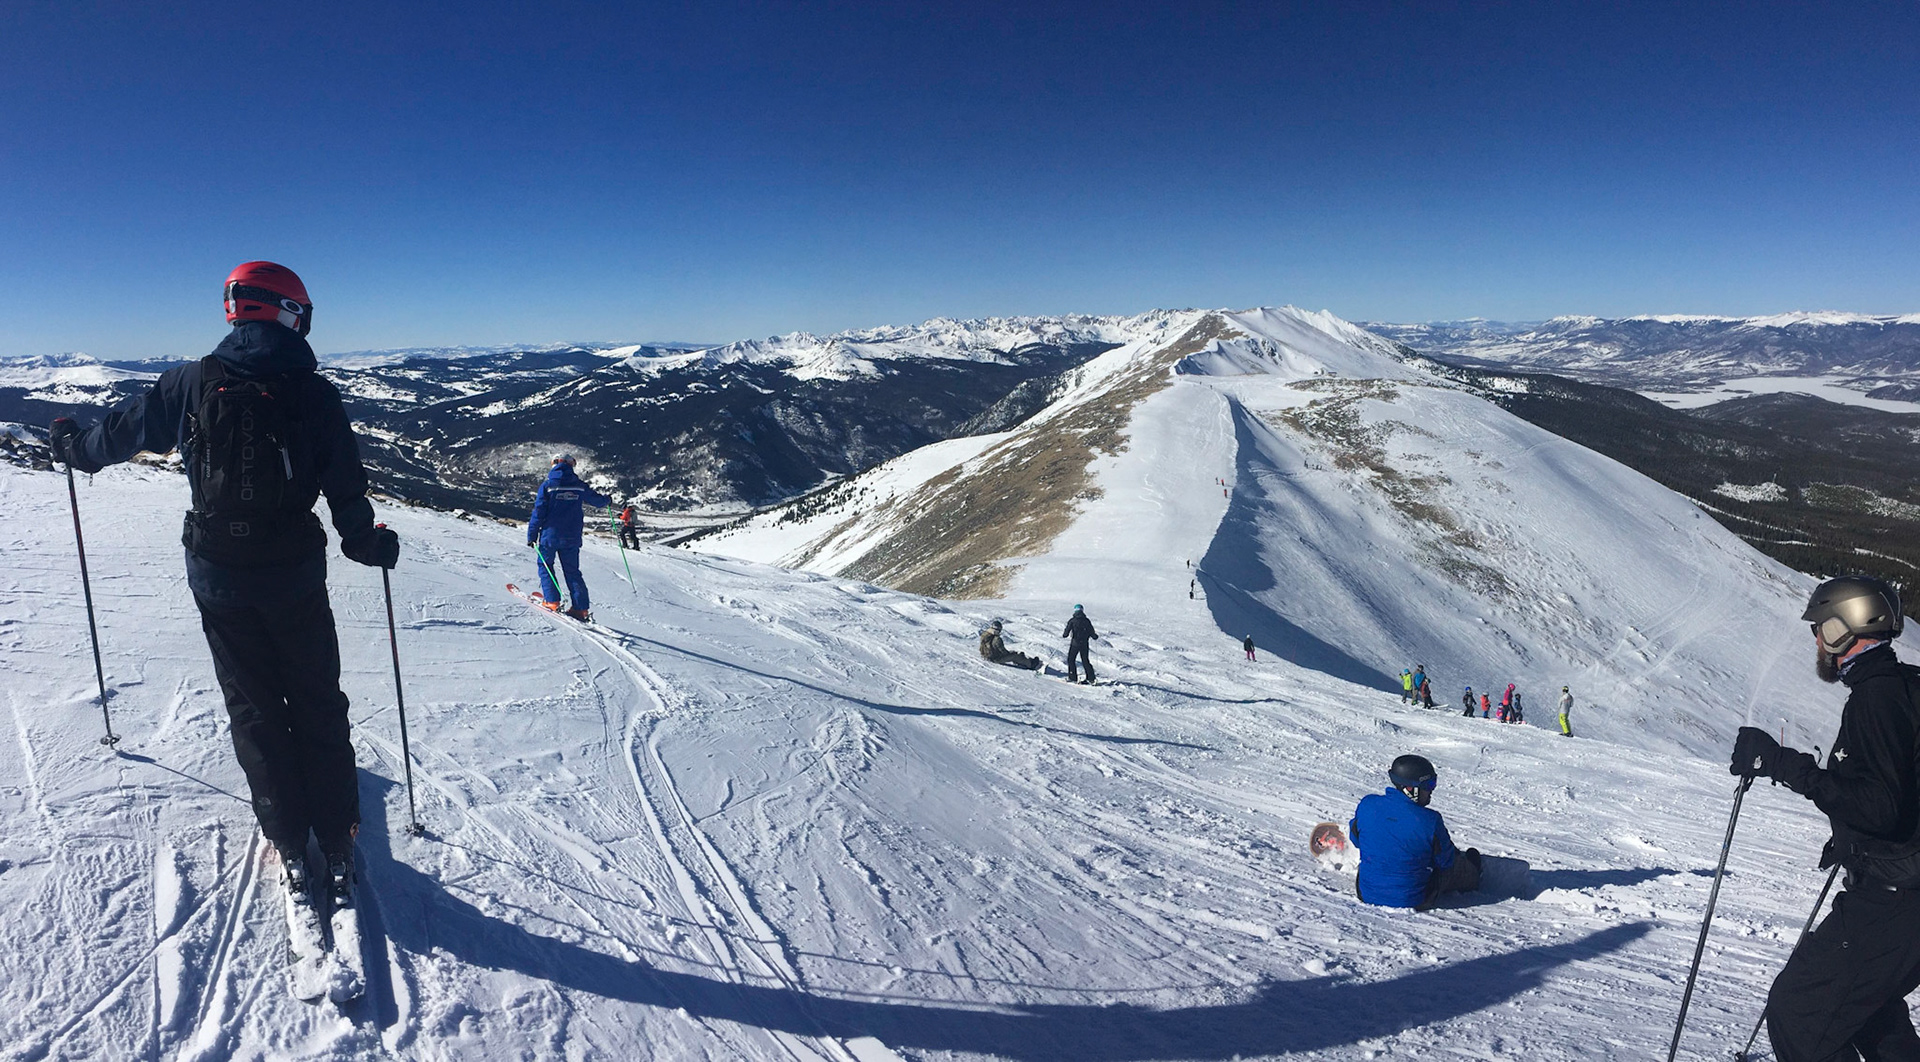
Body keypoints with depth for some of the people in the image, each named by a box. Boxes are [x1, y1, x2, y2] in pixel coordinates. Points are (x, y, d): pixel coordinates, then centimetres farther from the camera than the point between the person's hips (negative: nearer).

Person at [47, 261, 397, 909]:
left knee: (254, 709, 12)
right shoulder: (315, 394, -8)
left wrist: (73, 447, 35)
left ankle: (288, 846, 17)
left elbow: (123, 430, 13)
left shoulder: (193, 383, -2)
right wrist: (370, 544, 9)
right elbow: (346, 490, -8)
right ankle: (338, 844, 16)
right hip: (296, 580, -1)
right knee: (318, 706, 11)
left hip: (219, 580, 2)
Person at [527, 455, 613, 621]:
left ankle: (553, 601, 2)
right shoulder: (579, 486, 3)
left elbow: (539, 512, -8)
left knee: (545, 565, 14)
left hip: (550, 534, -3)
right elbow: (599, 500, 15)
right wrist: (608, 500, 39)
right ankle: (581, 608, 1)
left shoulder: (547, 485, -6)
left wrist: (532, 535, -3)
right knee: (572, 571, 9)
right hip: (572, 538, 3)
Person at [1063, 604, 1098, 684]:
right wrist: (1096, 637, 23)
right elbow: (1092, 633, 3)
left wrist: (1063, 635, 15)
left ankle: (1073, 678, 4)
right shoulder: (1087, 621, 1)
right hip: (1085, 644, 3)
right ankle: (1091, 679, 8)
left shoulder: (1072, 620, -6)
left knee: (1071, 659, 10)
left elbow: (1066, 633, -7)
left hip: (1075, 643, -3)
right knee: (1085, 661, 13)